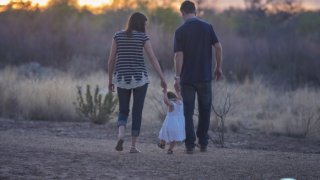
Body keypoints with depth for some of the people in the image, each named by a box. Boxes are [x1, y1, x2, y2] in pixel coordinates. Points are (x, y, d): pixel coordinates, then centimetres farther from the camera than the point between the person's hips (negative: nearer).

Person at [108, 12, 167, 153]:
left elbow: (111, 60, 2)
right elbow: (153, 59, -8)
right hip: (139, 78, -2)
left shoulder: (118, 36, 3)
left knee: (123, 111, 12)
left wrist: (110, 81, 10)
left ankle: (121, 135, -17)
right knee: (137, 113, 8)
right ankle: (133, 146, 5)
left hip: (122, 78, 2)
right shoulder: (143, 37, -4)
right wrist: (162, 79, -5)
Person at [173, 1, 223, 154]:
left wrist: (177, 77, -10)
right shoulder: (207, 27, 1)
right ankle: (203, 143, 17)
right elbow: (218, 47, -4)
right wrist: (218, 68, 6)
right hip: (205, 76, 2)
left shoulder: (180, 31, -6)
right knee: (205, 110, 15)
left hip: (187, 78, -2)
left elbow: (179, 55, -11)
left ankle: (190, 145, 0)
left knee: (188, 112, 4)